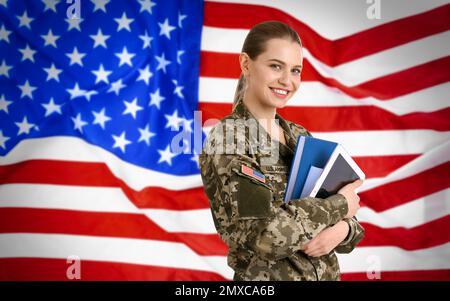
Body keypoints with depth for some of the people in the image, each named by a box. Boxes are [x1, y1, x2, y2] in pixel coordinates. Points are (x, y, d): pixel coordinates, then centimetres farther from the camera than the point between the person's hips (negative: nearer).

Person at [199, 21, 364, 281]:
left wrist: (342, 229, -15)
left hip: (328, 273, 6)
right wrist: (339, 205, -14)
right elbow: (265, 232, -26)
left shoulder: (301, 137, 4)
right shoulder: (225, 141, -15)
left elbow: (347, 219, 7)